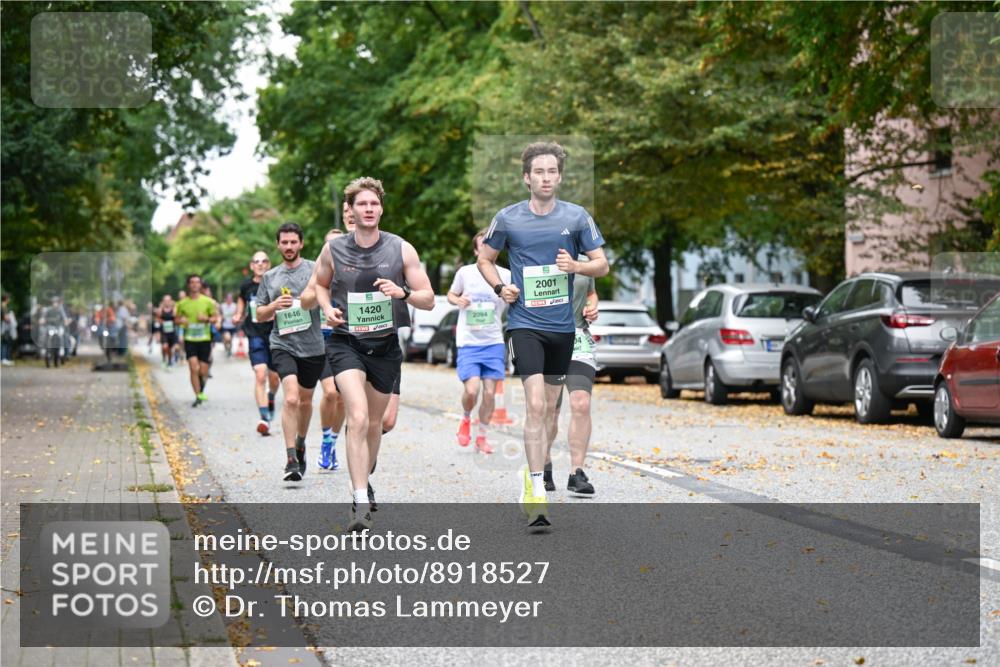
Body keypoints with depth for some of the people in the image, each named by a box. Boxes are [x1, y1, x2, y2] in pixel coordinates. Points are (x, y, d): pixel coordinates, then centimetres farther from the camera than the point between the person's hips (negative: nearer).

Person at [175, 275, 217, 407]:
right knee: (194, 369, -13)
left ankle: (201, 391, 29)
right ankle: (198, 396, -6)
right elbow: (177, 319, 13)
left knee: (203, 371, 2)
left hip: (205, 339, 0)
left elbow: (215, 317, 9)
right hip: (190, 340, 0)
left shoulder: (208, 302, 2)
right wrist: (181, 321, -11)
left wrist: (206, 319, -12)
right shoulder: (182, 303, 3)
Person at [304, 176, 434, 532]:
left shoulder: (401, 249, -4)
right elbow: (320, 285, 16)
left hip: (385, 345, 2)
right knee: (358, 418, -20)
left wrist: (403, 293, -22)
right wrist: (327, 308, -4)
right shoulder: (333, 250, -4)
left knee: (374, 422, 15)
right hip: (346, 342, -2)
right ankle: (361, 503, -23)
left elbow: (428, 300, -2)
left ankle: (364, 480, 42)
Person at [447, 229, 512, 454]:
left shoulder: (506, 276, 1)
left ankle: (481, 437, 16)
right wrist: (458, 300, -7)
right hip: (468, 342, -1)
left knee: (490, 392, -1)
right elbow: (451, 294, 14)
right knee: (471, 389, -15)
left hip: (494, 342, 2)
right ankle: (466, 419, 17)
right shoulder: (465, 273, 0)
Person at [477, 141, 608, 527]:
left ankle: (533, 473, 33)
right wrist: (500, 288, -4)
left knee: (548, 408, 13)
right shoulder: (508, 219, -1)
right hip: (524, 324, -3)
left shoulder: (577, 217, 1)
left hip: (562, 325, 3)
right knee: (535, 405, -16)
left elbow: (602, 265, 5)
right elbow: (485, 259, 14)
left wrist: (576, 266, -15)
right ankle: (537, 494, -18)